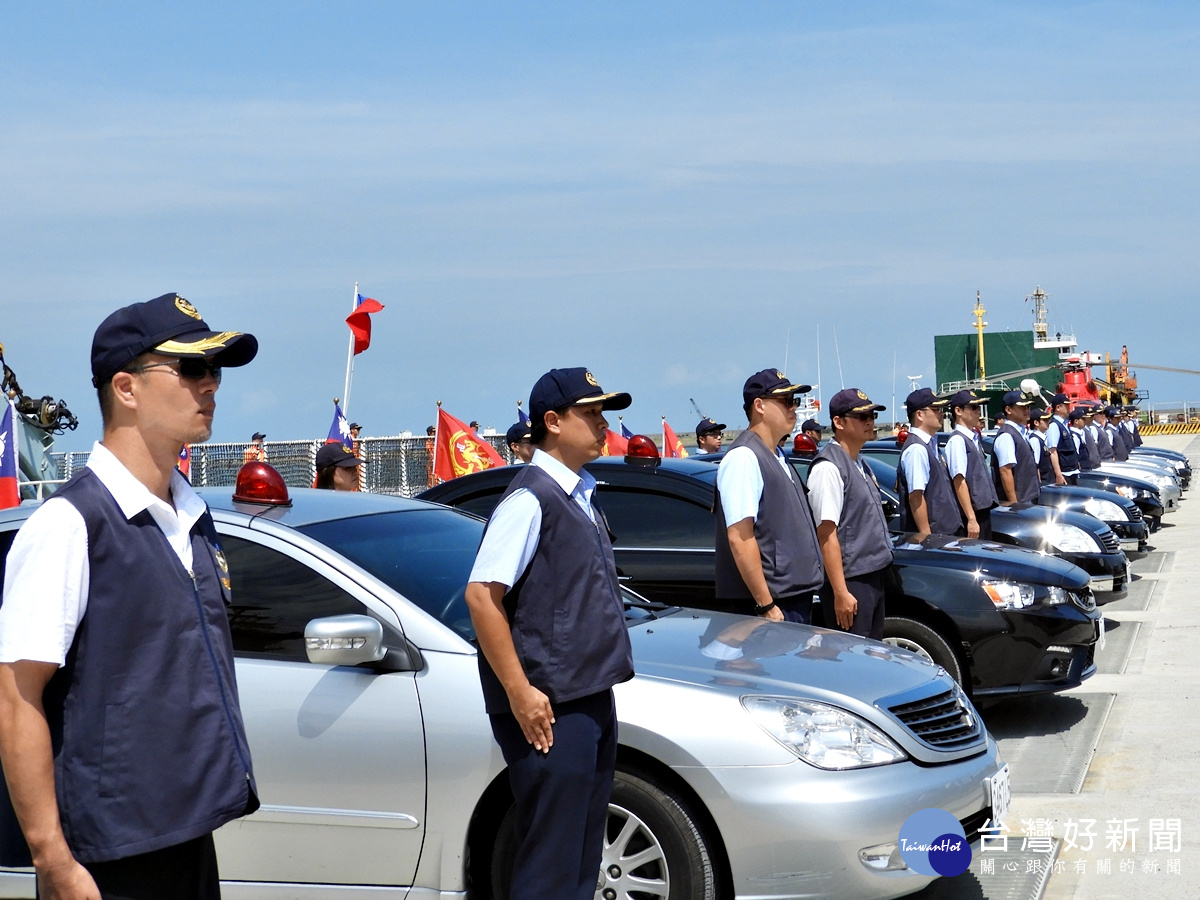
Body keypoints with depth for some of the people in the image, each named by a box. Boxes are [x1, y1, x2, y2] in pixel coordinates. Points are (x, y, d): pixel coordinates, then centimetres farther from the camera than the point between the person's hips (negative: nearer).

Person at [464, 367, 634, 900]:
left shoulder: (580, 496, 14)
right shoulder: (531, 498, -13)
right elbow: (481, 594, -20)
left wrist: (603, 679, 18)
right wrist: (519, 691, -21)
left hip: (592, 697, 9)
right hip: (550, 708, -9)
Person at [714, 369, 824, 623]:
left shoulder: (777, 458, 17)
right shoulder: (744, 457, -13)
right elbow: (739, 537, -20)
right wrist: (766, 606, -22)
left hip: (797, 596, 9)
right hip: (774, 601, -9)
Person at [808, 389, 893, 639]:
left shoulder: (858, 464, 13)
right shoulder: (829, 467, -16)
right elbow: (827, 535, -20)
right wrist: (841, 593, -24)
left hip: (873, 578, 10)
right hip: (851, 583, -10)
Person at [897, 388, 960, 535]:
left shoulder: (930, 444, 14)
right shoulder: (917, 449, -16)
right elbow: (915, 497, -22)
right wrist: (926, 536, -22)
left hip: (945, 530, 10)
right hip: (932, 532, -10)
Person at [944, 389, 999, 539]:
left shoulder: (973, 438, 14)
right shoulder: (957, 440, -12)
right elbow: (959, 482, -18)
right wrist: (971, 519, -22)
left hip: (983, 510, 9)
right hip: (972, 514, -9)